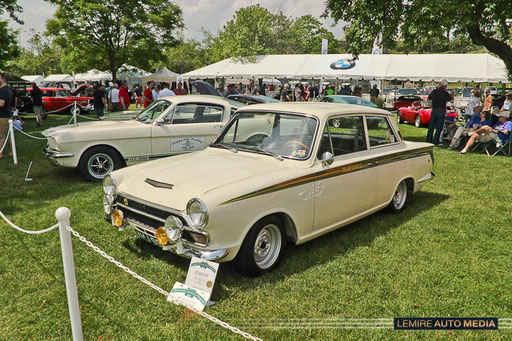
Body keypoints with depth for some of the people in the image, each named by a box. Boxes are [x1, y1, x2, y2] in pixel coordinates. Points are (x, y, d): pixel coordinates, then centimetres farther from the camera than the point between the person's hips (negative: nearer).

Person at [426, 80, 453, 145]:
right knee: (439, 127, 1)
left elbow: (429, 98, 17)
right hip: (441, 111, -4)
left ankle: (429, 140, 11)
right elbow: (451, 100, -4)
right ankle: (435, 142, 1)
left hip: (434, 110, 4)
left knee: (431, 126, 9)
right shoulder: (445, 93, -11)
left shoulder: (434, 91, 2)